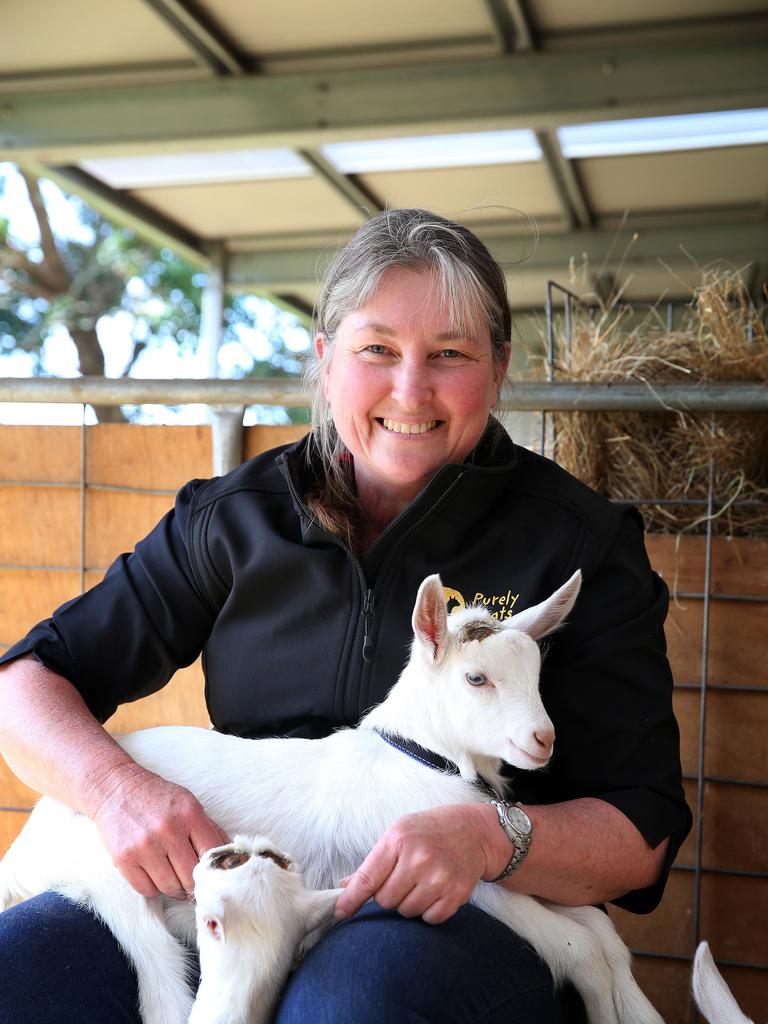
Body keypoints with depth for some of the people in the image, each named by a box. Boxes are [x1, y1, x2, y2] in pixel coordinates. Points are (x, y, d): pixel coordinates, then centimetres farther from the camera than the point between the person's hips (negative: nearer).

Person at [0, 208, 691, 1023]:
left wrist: (491, 838, -22)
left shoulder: (580, 543, 2)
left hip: (465, 923, -2)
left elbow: (643, 835, -1)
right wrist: (115, 786, -13)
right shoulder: (234, 520, 9)